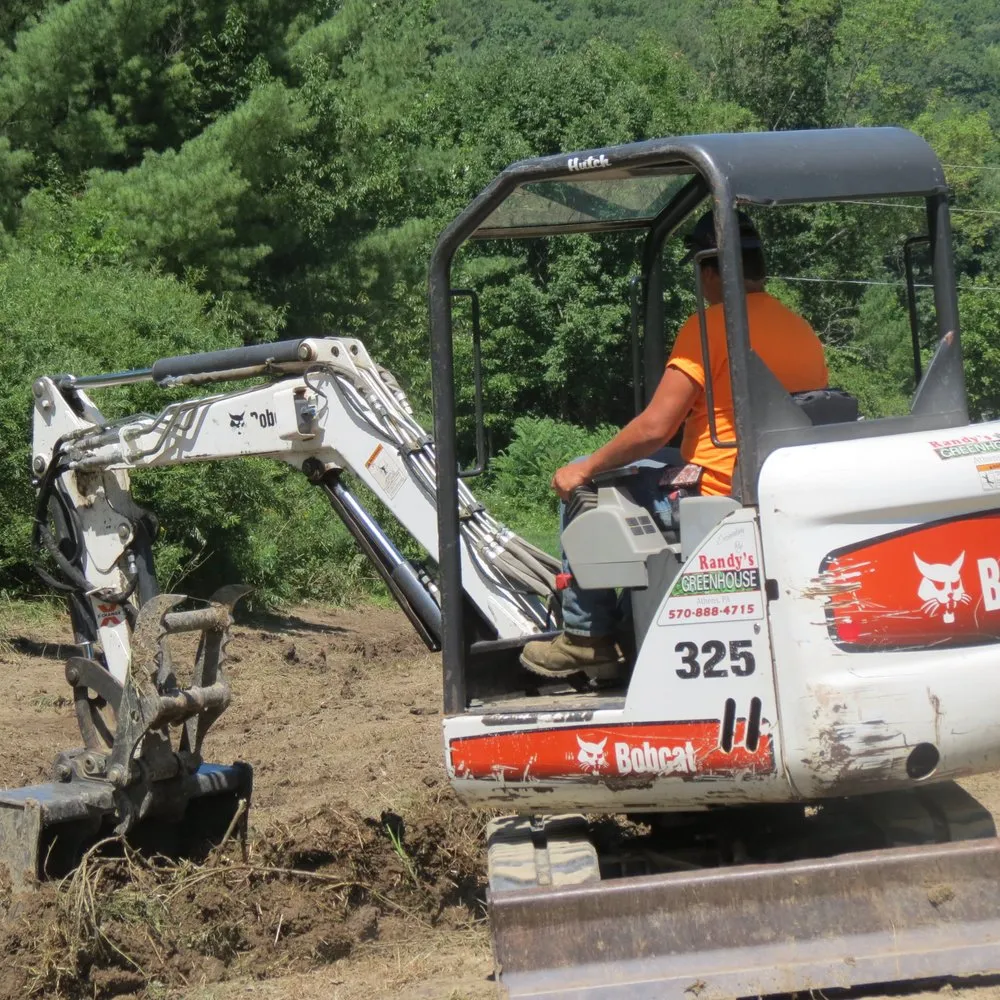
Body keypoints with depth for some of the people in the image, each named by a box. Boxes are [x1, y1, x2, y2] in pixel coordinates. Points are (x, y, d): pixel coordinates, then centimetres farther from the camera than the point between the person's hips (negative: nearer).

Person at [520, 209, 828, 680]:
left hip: (712, 494, -8)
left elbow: (654, 428, -18)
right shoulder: (804, 331, 8)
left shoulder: (710, 326, -14)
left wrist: (587, 468, -4)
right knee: (651, 466, 32)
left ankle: (587, 638, 12)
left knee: (581, 484, 10)